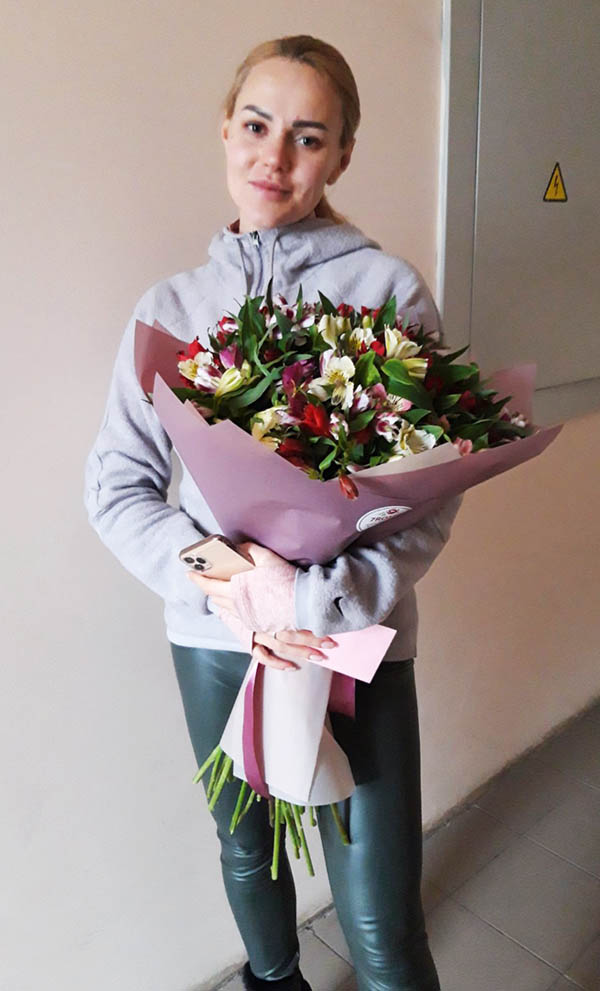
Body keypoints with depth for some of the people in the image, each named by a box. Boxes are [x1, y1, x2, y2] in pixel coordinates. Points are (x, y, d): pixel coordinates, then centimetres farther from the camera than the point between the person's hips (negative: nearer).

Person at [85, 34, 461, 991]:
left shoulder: (388, 289, -6)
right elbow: (116, 482, 1)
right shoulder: (173, 303, 2)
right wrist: (217, 579, -14)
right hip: (213, 639, 3)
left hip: (356, 638, -2)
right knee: (245, 850, 25)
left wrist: (318, 594, -21)